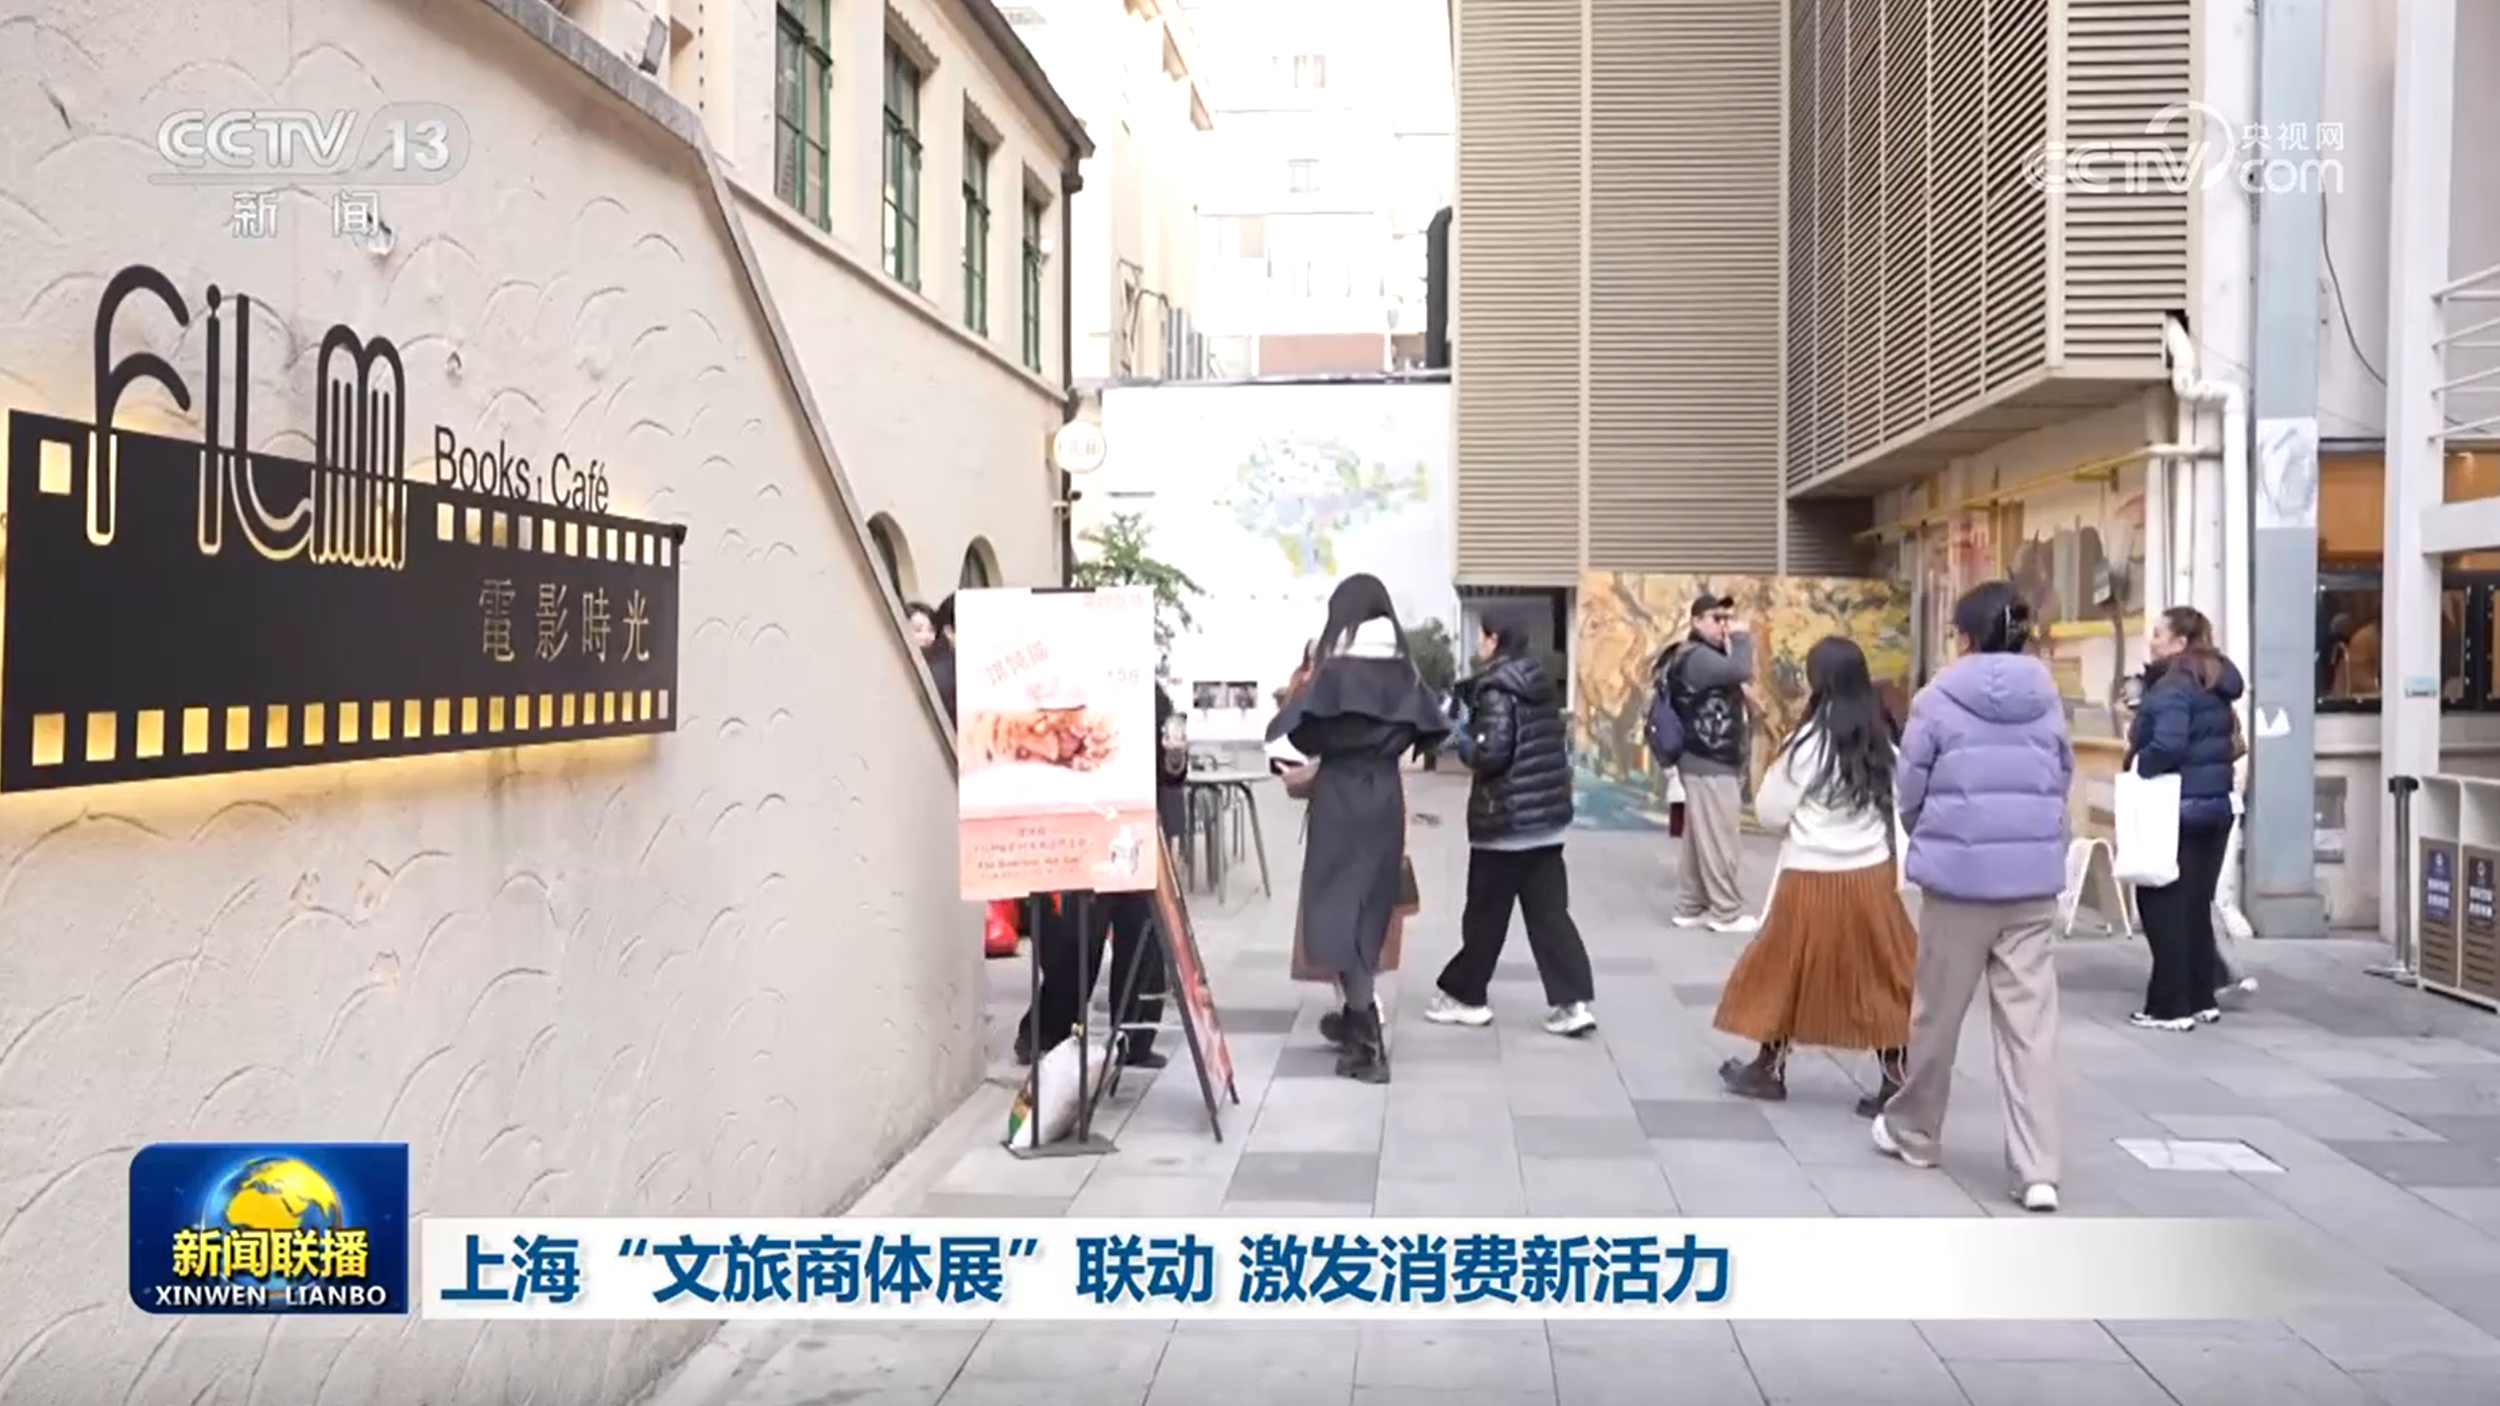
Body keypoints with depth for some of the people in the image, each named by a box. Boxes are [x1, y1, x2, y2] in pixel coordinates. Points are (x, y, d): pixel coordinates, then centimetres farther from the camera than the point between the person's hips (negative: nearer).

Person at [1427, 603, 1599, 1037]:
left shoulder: (1496, 689, -14)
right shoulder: (1540, 683, 11)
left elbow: (1492, 752, -23)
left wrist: (1461, 746, -2)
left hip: (1506, 819, -8)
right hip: (1547, 814, 8)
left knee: (1485, 913, 6)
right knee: (1549, 911, 7)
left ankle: (1464, 995, 19)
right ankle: (1572, 1001, 1)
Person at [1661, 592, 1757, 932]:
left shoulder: (1705, 656, 19)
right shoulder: (1697, 657, -17)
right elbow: (1739, 672, -28)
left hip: (1707, 760, 11)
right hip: (1710, 764, -11)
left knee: (1699, 838, 13)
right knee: (1718, 839, -4)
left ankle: (1690, 907, 18)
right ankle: (1727, 912, 3)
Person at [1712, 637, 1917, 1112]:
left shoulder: (1811, 742, -13)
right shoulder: (1881, 742, 3)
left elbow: (1769, 811, -5)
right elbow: (1898, 807, 6)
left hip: (1813, 878, -4)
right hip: (1872, 876, 5)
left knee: (1785, 970, 11)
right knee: (1882, 977, 9)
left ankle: (1769, 1068, 23)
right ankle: (1894, 1078, 8)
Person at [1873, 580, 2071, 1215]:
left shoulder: (1939, 699, -7)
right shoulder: (2048, 699, 4)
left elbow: (1909, 794, -1)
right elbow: (2062, 780, 9)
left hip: (1958, 875, -3)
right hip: (2034, 877, 3)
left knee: (1936, 1014, 13)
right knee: (2031, 1024, 3)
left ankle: (1913, 1132, 30)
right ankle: (2038, 1171, 1)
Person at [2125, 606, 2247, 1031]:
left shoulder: (2172, 686, -17)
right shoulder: (2217, 684, 13)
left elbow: (2168, 745, -30)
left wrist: (2136, 765, -13)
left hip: (2176, 808, -9)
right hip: (2215, 804, 9)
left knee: (2163, 906, -2)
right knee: (2195, 904, 15)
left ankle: (2171, 1007, 1)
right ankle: (2202, 997, 20)